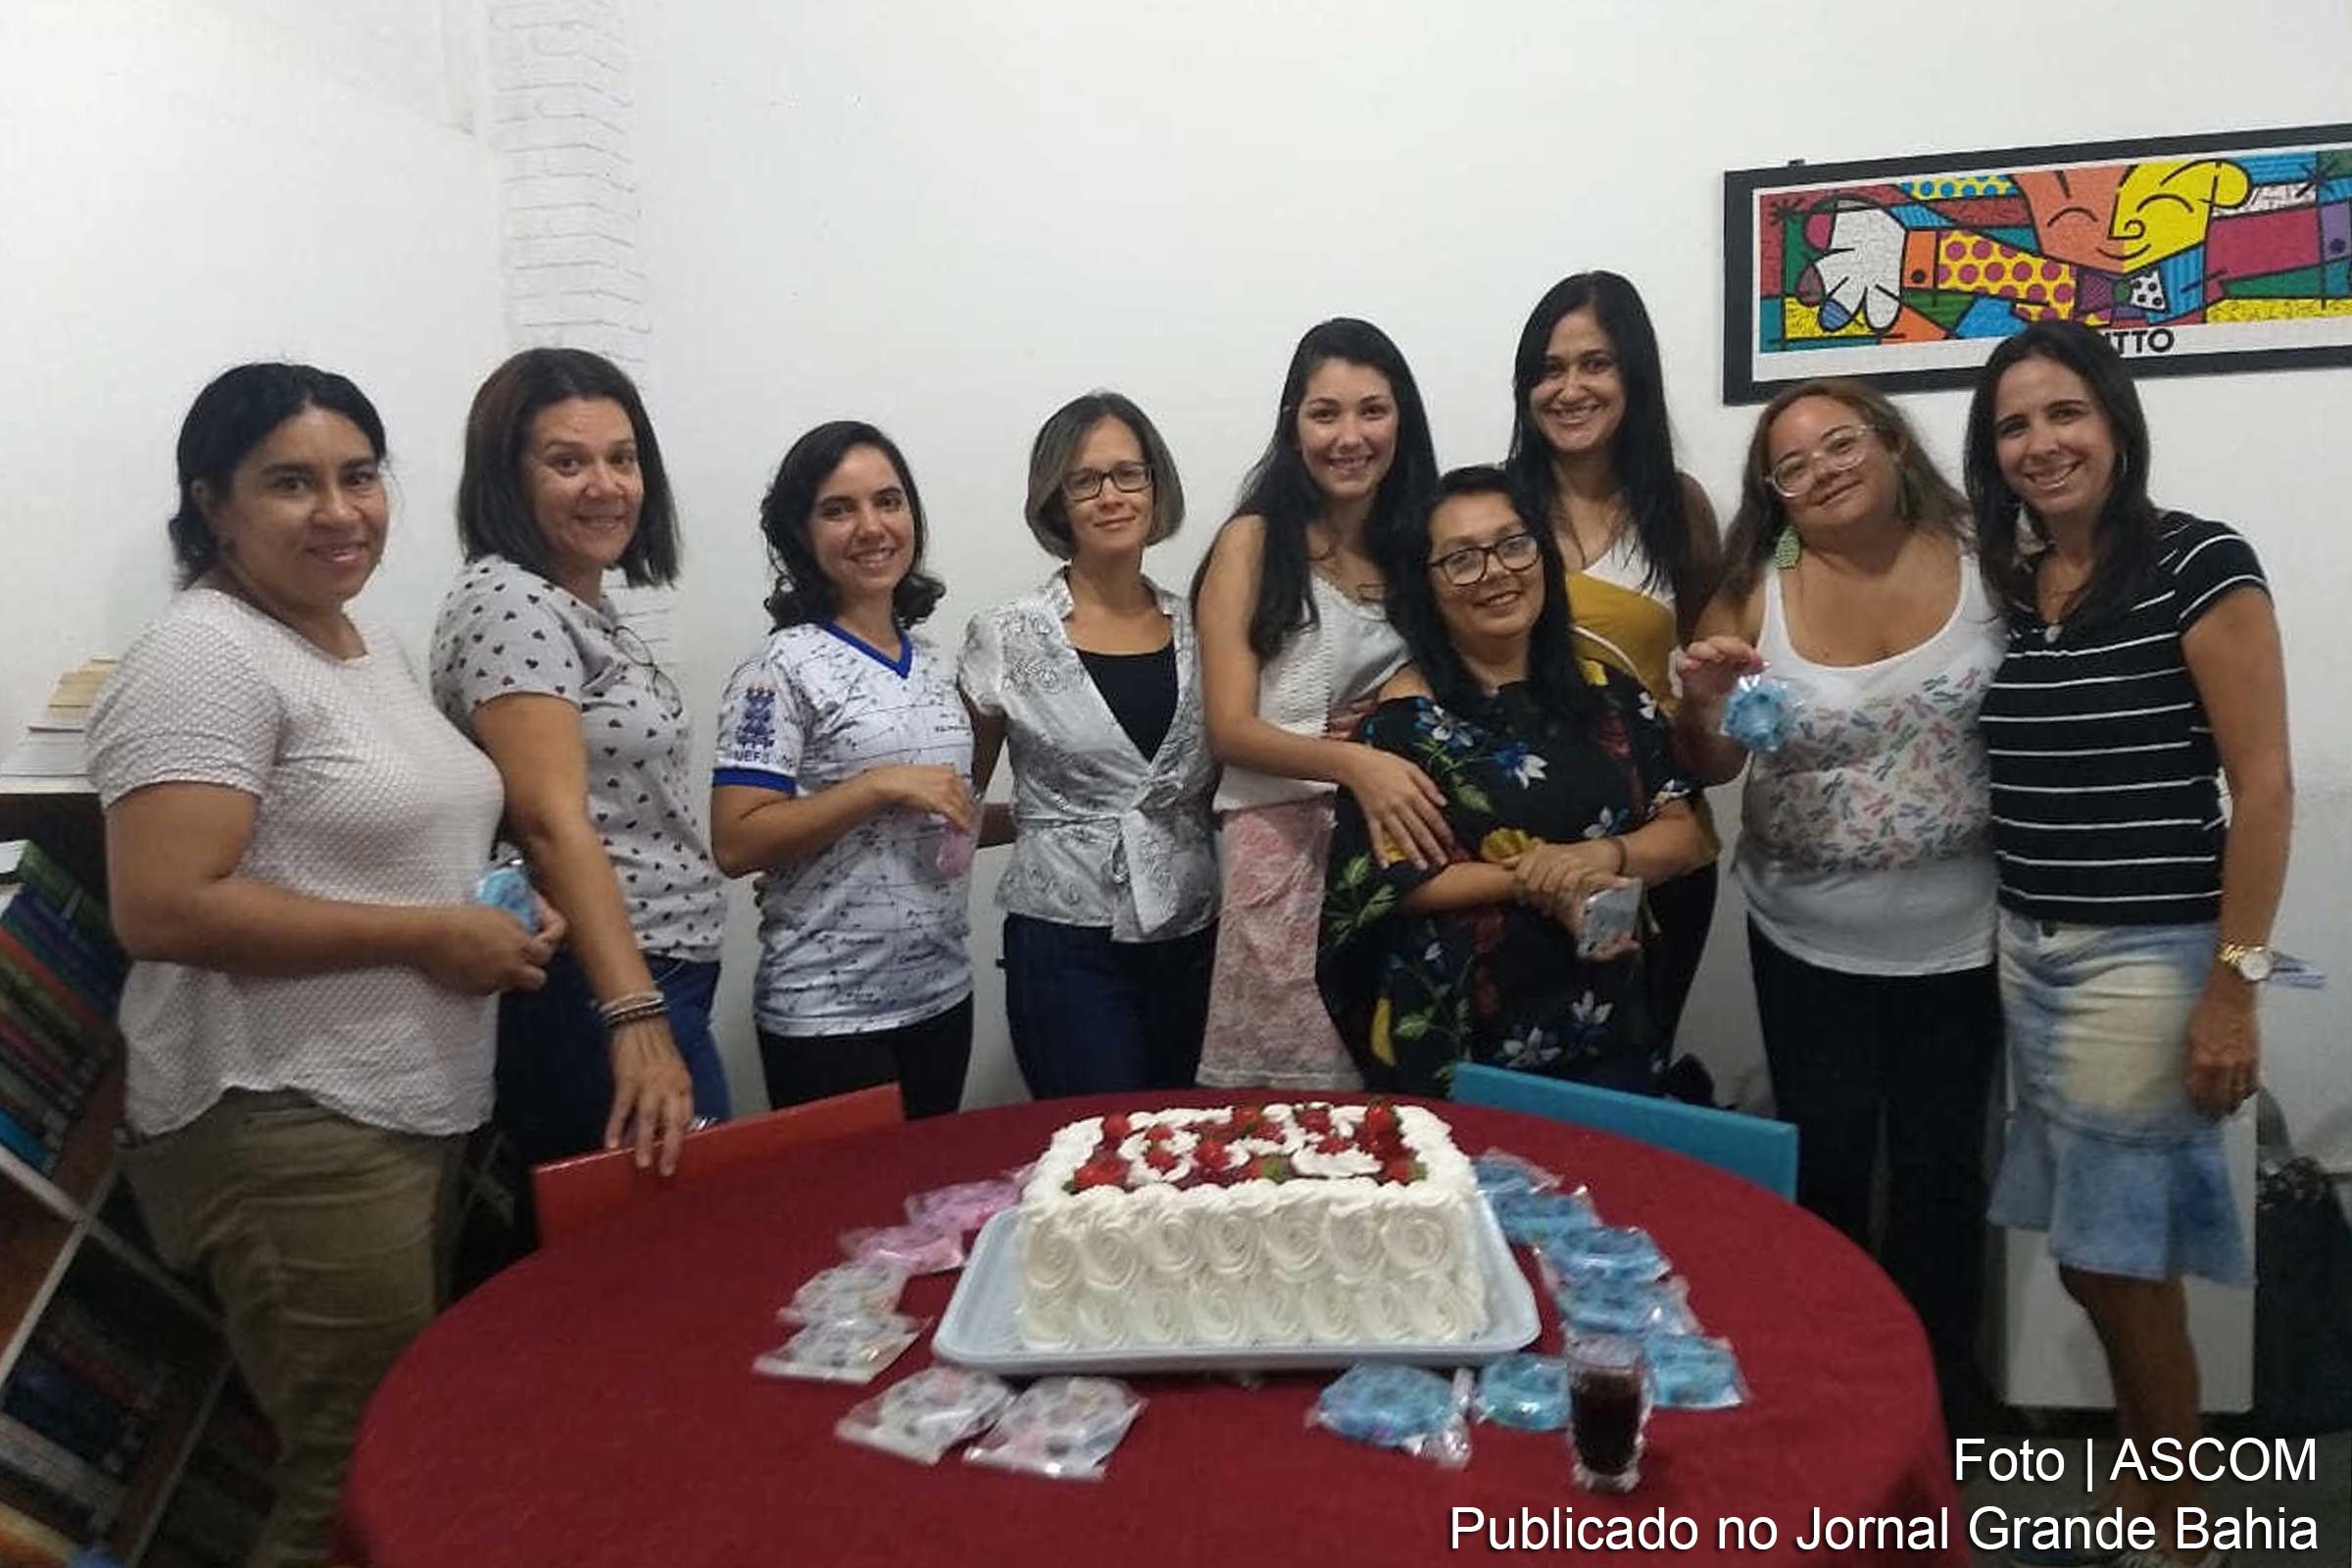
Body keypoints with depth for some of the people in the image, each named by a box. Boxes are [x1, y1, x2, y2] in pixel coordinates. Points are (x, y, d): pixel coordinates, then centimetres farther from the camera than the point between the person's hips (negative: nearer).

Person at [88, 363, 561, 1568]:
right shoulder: (203, 657, -15)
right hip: (291, 1126, -9)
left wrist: (493, 910, 5)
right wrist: (427, 936, -19)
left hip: (414, 1105, 9)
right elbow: (161, 912, -23)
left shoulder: (371, 642, 12)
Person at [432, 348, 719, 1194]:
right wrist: (638, 1021, -30)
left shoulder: (586, 609, 14)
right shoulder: (508, 603, -13)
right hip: (601, 1000, -9)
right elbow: (554, 824, -23)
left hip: (653, 979, 9)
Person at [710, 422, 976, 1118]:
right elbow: (736, 842, -18)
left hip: (942, 994, 7)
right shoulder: (782, 667, -11)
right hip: (827, 1014, -6)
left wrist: (971, 819, 1)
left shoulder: (934, 665, 9)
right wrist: (881, 784, -23)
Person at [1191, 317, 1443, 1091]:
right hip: (1287, 849, -3)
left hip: (1403, 848, 4)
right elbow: (1230, 730, -7)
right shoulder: (1253, 542, -1)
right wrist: (1354, 762, -24)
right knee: (1291, 1091, -3)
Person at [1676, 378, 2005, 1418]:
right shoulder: (1757, 593, -8)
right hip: (1810, 945, 0)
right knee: (1826, 1168, 9)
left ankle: (1940, 1396, 32)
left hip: (1959, 938, 1)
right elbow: (1710, 770, -2)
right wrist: (1703, 707, -23)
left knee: (1940, 1168, 13)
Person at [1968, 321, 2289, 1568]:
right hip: (2026, 951, 6)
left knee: (2120, 1263, 1)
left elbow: (2262, 789, -12)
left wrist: (2235, 985, -15)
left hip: (2149, 960, -6)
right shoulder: (2004, 588, 9)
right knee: (2090, 1258, 14)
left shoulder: (2200, 565, -9)